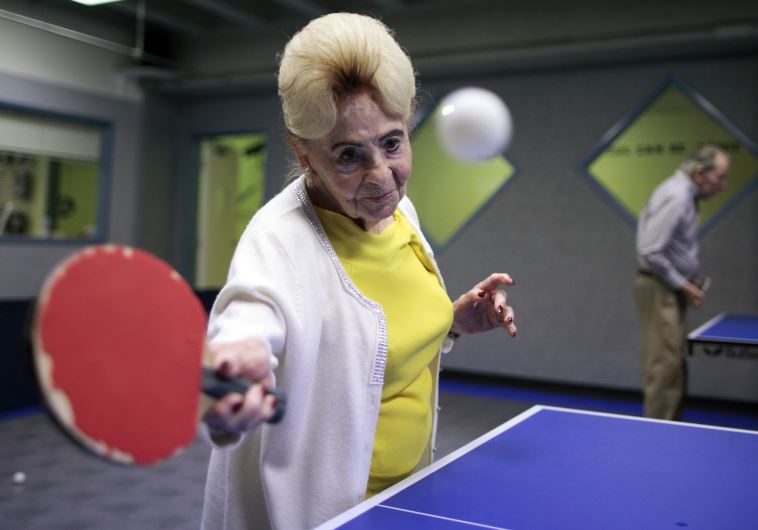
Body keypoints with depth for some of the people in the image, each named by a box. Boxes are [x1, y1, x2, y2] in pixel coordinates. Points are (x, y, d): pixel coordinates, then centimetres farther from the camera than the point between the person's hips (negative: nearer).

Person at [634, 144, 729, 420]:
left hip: (672, 290, 10)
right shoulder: (675, 197, -19)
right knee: (664, 362, -7)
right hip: (659, 288, -10)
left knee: (674, 362, 14)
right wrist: (683, 285, -15)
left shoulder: (685, 194, 13)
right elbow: (650, 252, -25)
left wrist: (689, 282, 11)